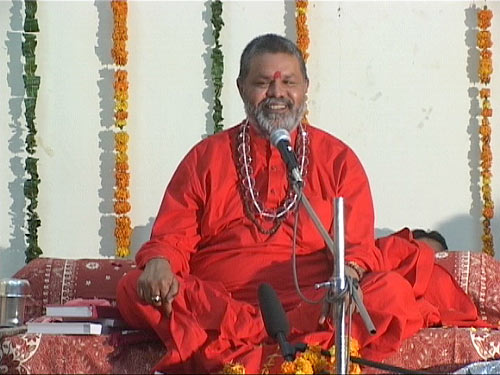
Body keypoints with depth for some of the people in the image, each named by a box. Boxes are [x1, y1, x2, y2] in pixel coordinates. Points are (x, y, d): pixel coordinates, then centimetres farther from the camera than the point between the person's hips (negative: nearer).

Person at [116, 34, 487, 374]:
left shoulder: (338, 159, 16)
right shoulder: (206, 158, 17)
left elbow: (357, 245, 7)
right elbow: (173, 236, 10)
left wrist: (348, 275, -17)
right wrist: (160, 264, -15)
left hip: (310, 301, 0)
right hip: (214, 300, 0)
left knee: (393, 292, -28)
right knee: (134, 289, -27)